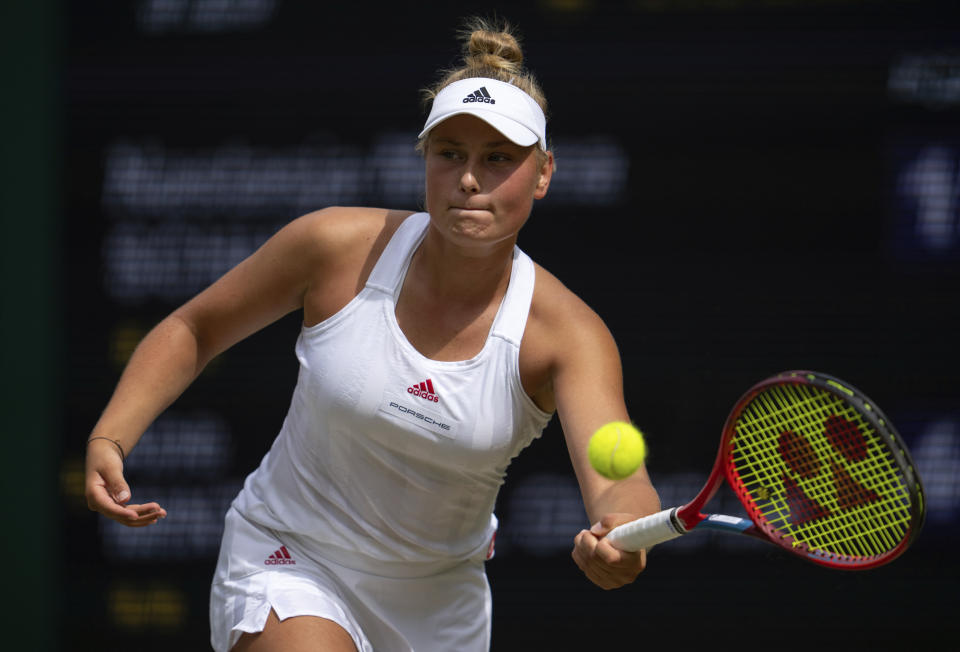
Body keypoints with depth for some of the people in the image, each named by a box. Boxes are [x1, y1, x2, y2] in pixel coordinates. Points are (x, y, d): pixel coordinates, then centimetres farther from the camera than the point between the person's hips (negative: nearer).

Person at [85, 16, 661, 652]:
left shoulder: (566, 334, -18)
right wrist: (110, 439, -15)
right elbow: (192, 330, 0)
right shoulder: (336, 248, -16)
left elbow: (618, 478, -35)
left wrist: (622, 532, -59)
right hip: (291, 567, -3)